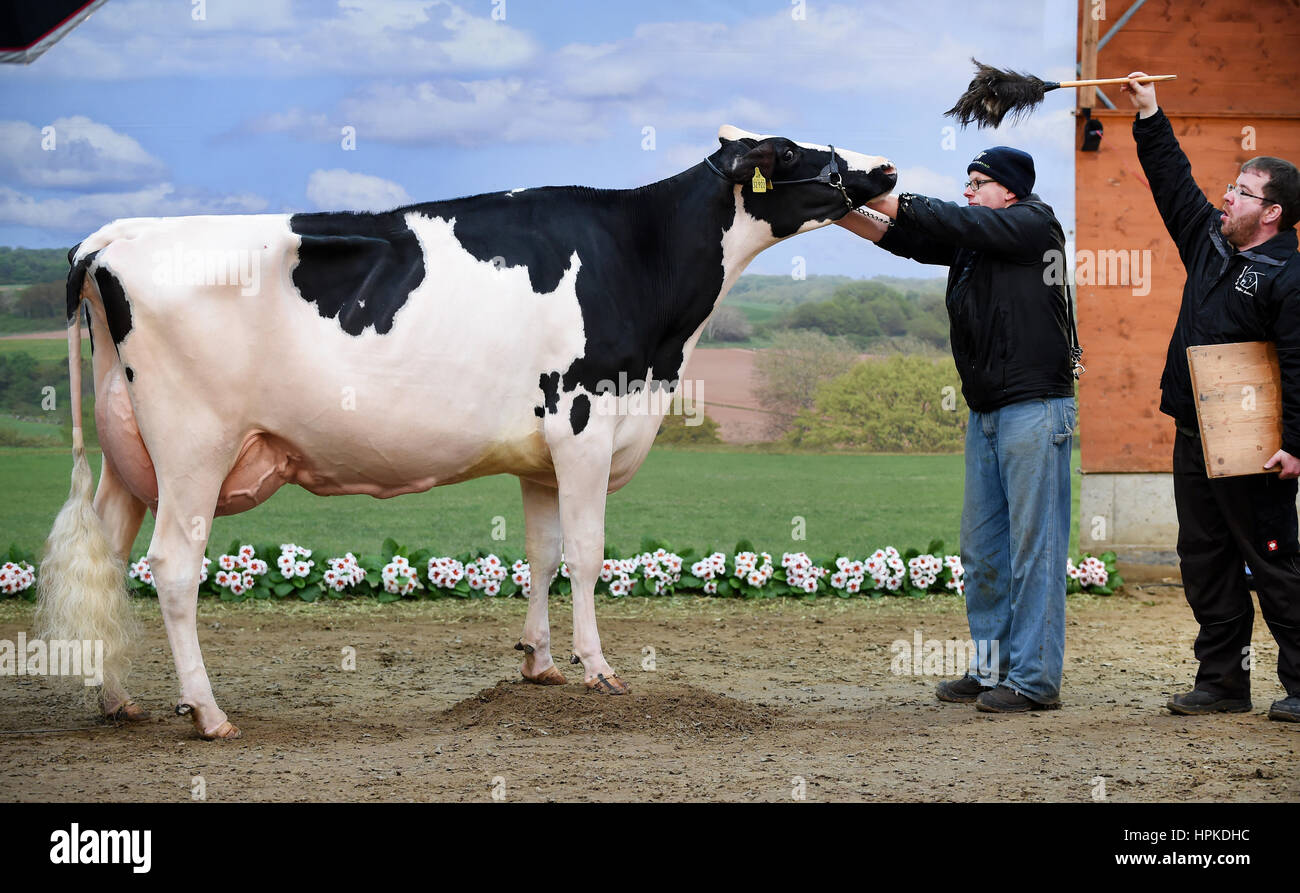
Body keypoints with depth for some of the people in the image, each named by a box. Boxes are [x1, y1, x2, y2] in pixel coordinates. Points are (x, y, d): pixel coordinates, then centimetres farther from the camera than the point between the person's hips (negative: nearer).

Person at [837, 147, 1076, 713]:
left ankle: (1036, 680, -4)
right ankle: (992, 670, 18)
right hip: (985, 412, 8)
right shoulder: (970, 240, 16)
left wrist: (887, 200, -8)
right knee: (981, 550, 10)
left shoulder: (1035, 223, -4)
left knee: (1033, 547, -7)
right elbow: (904, 238, 10)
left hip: (1035, 407, -8)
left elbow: (963, 224, -13)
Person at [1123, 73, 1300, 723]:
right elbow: (1173, 182, 21)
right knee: (1204, 562, 10)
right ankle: (1222, 681, 17)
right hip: (1194, 436, 8)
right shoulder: (1209, 239, 10)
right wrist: (1149, 115, 18)